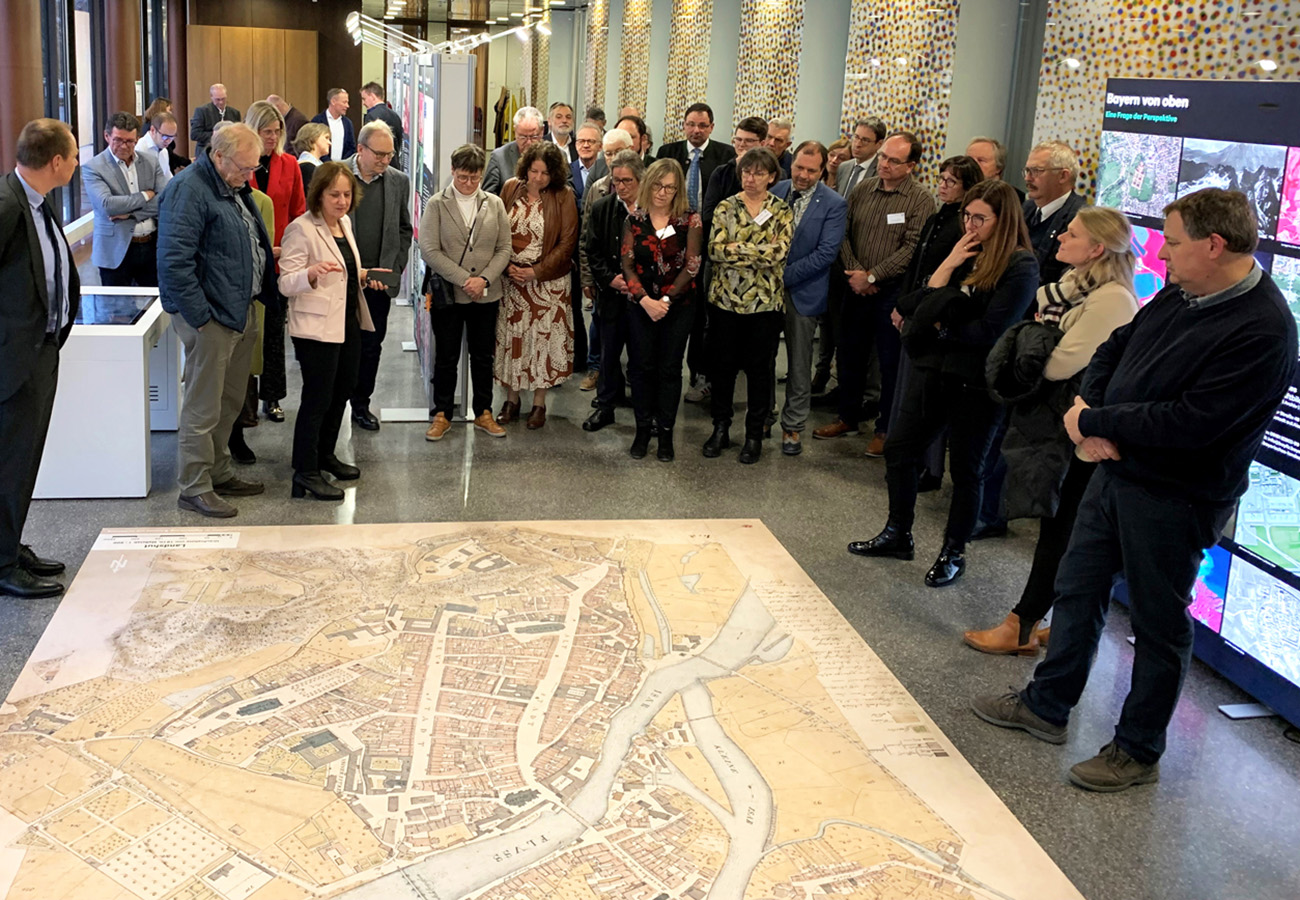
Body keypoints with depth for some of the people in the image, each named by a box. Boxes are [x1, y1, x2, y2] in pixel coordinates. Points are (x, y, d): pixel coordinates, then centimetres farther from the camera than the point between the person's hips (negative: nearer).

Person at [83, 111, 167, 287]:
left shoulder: (151, 161, 7)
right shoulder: (93, 168, -5)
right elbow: (106, 205, -19)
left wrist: (130, 213, -13)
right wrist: (145, 196, -10)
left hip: (152, 246, 3)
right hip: (117, 251, -3)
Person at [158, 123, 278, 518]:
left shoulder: (234, 188, 13)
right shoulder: (188, 190, -17)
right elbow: (174, 260, -23)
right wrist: (199, 316, -22)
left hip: (241, 311, 10)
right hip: (211, 316, -10)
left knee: (230, 403, 18)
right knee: (203, 408, -2)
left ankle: (219, 474, 31)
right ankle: (194, 488, 8)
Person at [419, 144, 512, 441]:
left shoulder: (494, 204, 6)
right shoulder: (436, 204, -2)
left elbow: (504, 249, 4)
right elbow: (430, 250, -9)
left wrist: (484, 279, -11)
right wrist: (464, 279, -15)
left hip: (486, 294, 2)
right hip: (447, 293, -2)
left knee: (483, 356, 10)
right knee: (446, 357, 5)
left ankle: (483, 413, 22)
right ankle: (442, 415, 17)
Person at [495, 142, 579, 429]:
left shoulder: (563, 196, -7)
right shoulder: (511, 188, 2)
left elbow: (567, 242, -7)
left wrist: (537, 272, -13)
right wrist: (507, 266, -8)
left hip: (547, 281, -2)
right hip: (511, 277, 3)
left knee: (544, 338, 2)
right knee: (510, 337, 6)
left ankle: (539, 404, 14)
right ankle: (511, 400, 19)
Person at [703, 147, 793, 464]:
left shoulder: (782, 211, -1)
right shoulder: (725, 207, 2)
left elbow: (779, 252, -16)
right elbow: (714, 250, -11)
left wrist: (736, 248, -15)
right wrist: (759, 252, -15)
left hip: (765, 301, -1)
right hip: (725, 298, 1)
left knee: (760, 368, 8)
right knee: (722, 365, 10)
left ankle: (755, 434, 21)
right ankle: (720, 428, 25)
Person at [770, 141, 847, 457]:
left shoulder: (834, 204, -9)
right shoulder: (775, 191, 3)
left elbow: (826, 252, -14)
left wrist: (785, 275, -16)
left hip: (803, 292, -3)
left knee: (799, 364, 6)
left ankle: (793, 427, 17)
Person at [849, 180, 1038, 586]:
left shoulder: (1021, 267, -12)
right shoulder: (965, 253, 8)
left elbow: (991, 330, -18)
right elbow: (926, 302, 2)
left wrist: (943, 329, -6)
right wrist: (949, 265, -10)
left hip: (976, 381, -7)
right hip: (934, 369, 7)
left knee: (966, 468, 8)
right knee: (899, 449, 10)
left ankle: (954, 552, 24)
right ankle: (897, 534, 28)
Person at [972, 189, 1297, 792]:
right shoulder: (1178, 297, 4)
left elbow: (1188, 424, -28)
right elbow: (1114, 347, 14)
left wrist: (1094, 422, -17)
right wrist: (1087, 408, -7)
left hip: (1172, 499, -8)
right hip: (1115, 470, 9)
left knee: (1159, 624, 8)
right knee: (1077, 590, 18)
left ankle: (1138, 752, 25)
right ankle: (1046, 706, 37)